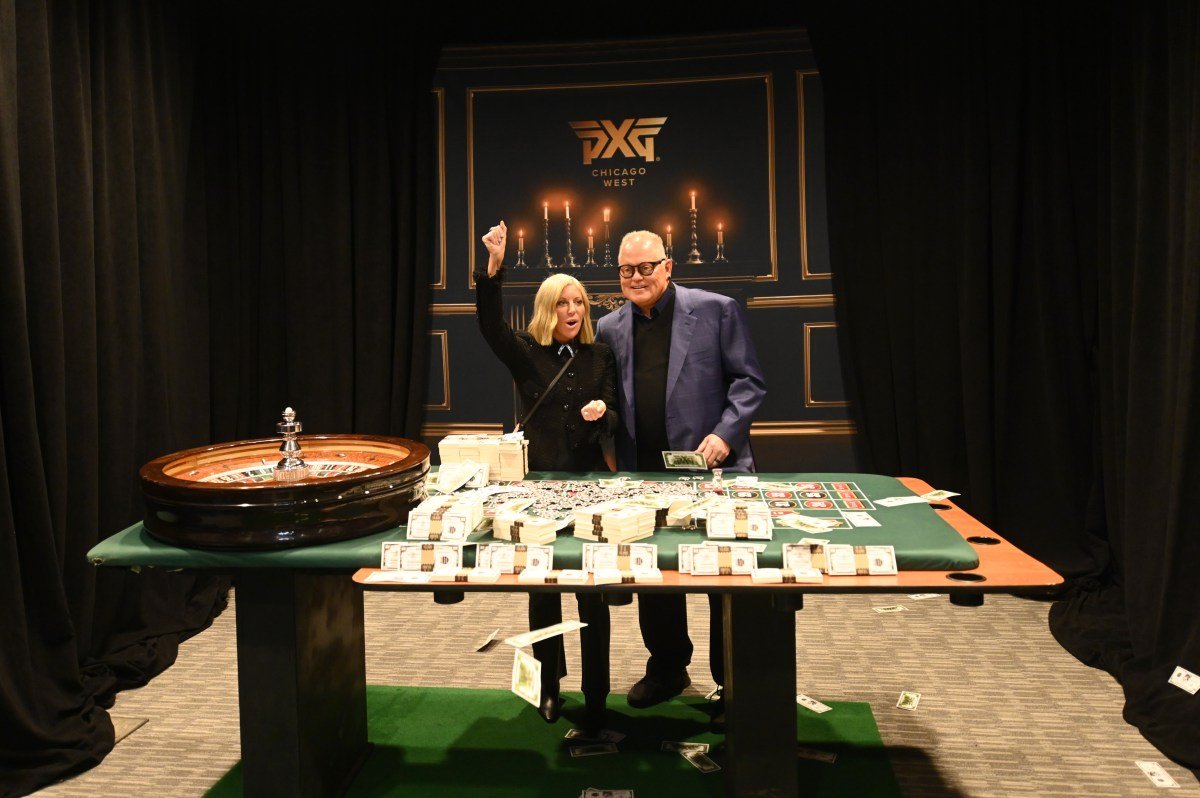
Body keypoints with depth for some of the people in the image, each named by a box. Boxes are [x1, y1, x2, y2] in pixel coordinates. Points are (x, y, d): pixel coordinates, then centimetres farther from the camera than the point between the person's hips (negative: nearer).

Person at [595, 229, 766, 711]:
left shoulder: (716, 310, -3)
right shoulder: (609, 328, 8)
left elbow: (749, 381, -3)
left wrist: (725, 434, -15)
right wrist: (611, 452, 0)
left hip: (713, 470, -4)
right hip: (643, 474, 4)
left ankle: (733, 679, 24)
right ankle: (666, 668, 34)